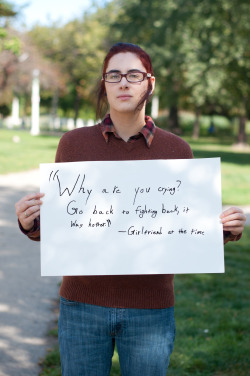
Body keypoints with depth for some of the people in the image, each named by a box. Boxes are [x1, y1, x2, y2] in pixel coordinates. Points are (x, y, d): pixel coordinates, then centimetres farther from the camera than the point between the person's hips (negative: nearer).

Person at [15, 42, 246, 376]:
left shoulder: (176, 150, -1)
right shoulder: (74, 144, -1)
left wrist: (226, 229, -13)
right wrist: (30, 223, -17)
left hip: (150, 310, 0)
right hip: (84, 304, 0)